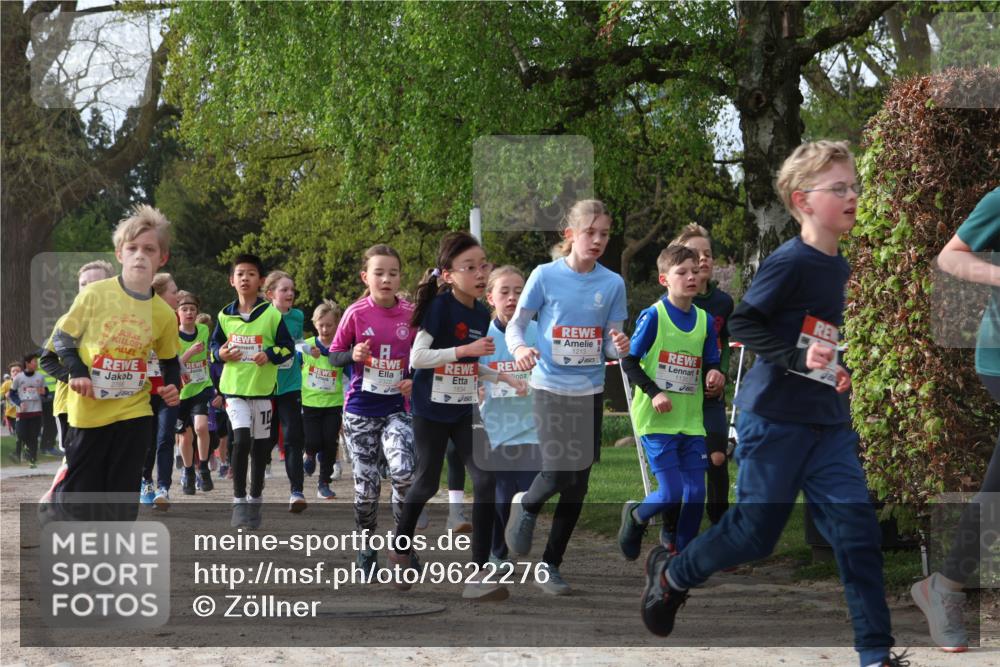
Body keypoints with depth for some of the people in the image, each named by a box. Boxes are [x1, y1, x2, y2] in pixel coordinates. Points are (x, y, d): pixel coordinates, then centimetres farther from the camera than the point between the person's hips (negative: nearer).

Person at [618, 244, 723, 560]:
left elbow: (711, 365, 15)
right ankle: (636, 515, 21)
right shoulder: (653, 316, -9)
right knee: (672, 493, -11)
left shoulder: (704, 320, 7)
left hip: (691, 420, 5)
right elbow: (628, 361, -8)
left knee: (696, 493, 2)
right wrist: (653, 392, -19)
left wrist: (715, 376, -8)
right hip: (657, 419, -5)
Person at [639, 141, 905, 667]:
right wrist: (796, 359, -27)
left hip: (828, 423, 7)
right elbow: (741, 324, -18)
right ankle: (670, 574, 29)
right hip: (775, 420, -7)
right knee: (755, 533, 3)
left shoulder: (838, 268, 10)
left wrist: (834, 373, 9)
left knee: (857, 528, -3)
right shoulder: (789, 262, -15)